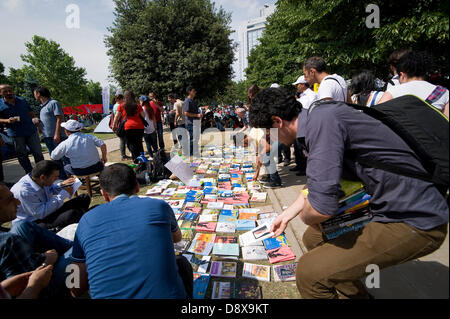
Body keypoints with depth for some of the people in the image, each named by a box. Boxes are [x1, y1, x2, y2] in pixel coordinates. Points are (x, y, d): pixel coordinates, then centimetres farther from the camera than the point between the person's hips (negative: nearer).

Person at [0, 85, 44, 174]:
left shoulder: (22, 100, 7)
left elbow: (30, 112, 15)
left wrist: (34, 119, -5)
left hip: (31, 131, 1)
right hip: (16, 135, -1)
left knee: (38, 153, 4)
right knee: (22, 155, 9)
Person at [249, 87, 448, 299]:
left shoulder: (321, 119, -23)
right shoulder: (320, 118, 9)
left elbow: (322, 207, -31)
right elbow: (317, 183, 24)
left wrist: (305, 216, -7)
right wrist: (287, 215, 33)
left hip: (414, 221, -10)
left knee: (310, 272, -16)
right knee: (313, 238, 18)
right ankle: (353, 294, 37)